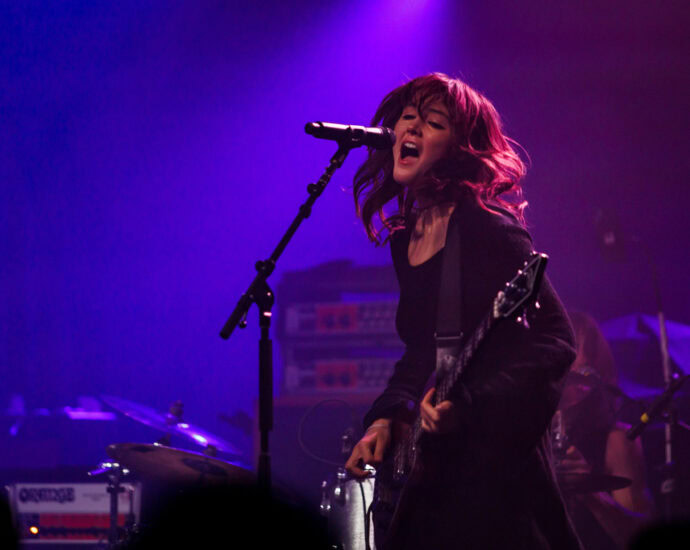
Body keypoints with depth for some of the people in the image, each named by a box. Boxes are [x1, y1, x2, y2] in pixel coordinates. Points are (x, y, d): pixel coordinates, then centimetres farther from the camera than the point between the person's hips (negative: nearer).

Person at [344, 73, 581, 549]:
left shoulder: (485, 224, -10)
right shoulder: (407, 237, 14)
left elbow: (554, 339, -17)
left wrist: (467, 406, -26)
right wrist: (386, 419, 6)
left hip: (493, 469, -8)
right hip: (425, 475, 8)